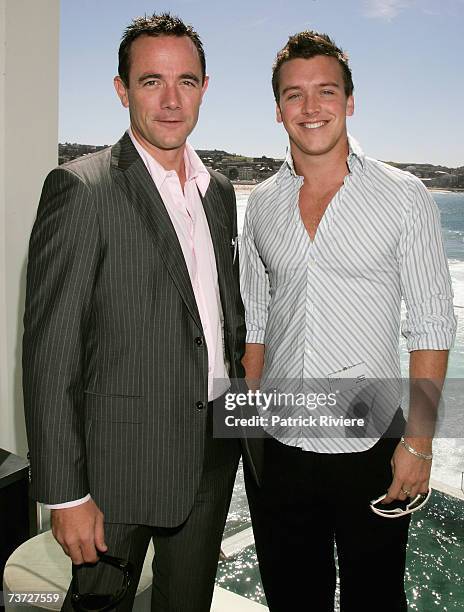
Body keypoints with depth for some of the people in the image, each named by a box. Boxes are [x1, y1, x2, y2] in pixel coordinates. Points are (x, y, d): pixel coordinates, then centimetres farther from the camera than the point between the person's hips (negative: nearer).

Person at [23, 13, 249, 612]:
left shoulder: (218, 189, 8)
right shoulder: (81, 187, -14)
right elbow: (49, 352, -16)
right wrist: (65, 494, -16)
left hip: (214, 452, 6)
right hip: (123, 459, -6)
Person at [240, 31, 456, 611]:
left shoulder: (403, 196, -6)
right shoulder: (262, 203, 5)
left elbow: (431, 326, -6)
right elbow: (253, 322, 9)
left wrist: (419, 440, -10)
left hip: (371, 448, -3)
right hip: (276, 449, 3)